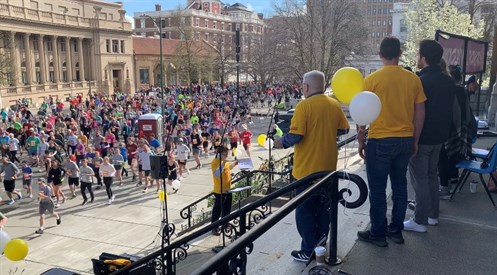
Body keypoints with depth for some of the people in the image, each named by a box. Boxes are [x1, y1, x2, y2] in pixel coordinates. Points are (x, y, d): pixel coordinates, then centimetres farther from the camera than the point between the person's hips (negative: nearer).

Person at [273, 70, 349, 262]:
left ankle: (309, 251, 11)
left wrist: (282, 143, -3)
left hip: (307, 168, -6)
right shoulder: (334, 105, 1)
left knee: (305, 210, 5)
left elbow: (295, 136, -22)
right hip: (328, 166, 6)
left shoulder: (304, 106, -16)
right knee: (323, 207, 19)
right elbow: (343, 129, 9)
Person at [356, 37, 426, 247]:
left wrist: (361, 141, 4)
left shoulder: (372, 80, -9)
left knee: (377, 190, 5)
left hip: (379, 141, -4)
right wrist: (415, 141, 15)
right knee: (400, 186, 15)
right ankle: (396, 230, 25)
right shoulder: (413, 79, 2)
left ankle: (378, 233, 14)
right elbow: (420, 114, 5)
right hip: (405, 141, 4)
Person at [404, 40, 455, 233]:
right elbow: (448, 109, 13)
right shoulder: (449, 82, 5)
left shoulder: (421, 81, -19)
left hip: (421, 137, -8)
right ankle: (433, 215, 27)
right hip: (439, 136, 8)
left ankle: (420, 221, 6)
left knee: (419, 179, 0)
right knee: (432, 175, 18)